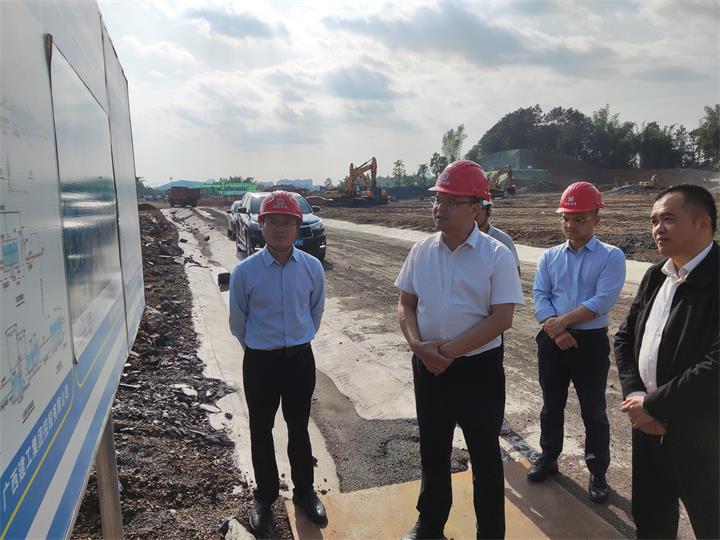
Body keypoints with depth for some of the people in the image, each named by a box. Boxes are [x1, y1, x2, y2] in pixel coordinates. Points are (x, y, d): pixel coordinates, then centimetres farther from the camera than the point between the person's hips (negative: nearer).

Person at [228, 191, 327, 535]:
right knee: (261, 431, 15)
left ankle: (304, 491, 38)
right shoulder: (245, 271, -15)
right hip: (260, 361, -1)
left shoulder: (313, 268, -9)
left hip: (301, 359, 1)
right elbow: (237, 322, 0)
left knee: (299, 428, 18)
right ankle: (265, 497, 35)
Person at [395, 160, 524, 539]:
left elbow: (502, 318, -16)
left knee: (484, 454, 12)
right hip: (428, 366, 4)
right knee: (432, 450, 19)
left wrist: (450, 350, -18)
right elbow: (405, 304, 5)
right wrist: (418, 345, -13)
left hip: (478, 367, -4)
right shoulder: (421, 251, 1)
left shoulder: (497, 255, -12)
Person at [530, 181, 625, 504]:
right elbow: (540, 296, -2)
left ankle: (598, 473, 25)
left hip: (591, 342, -3)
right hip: (552, 341, 3)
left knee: (594, 411, 9)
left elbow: (603, 301, -16)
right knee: (551, 404, 17)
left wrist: (563, 320, -19)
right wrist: (554, 329, -17)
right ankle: (549, 458, 35)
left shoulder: (611, 257, -5)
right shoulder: (549, 257, 6)